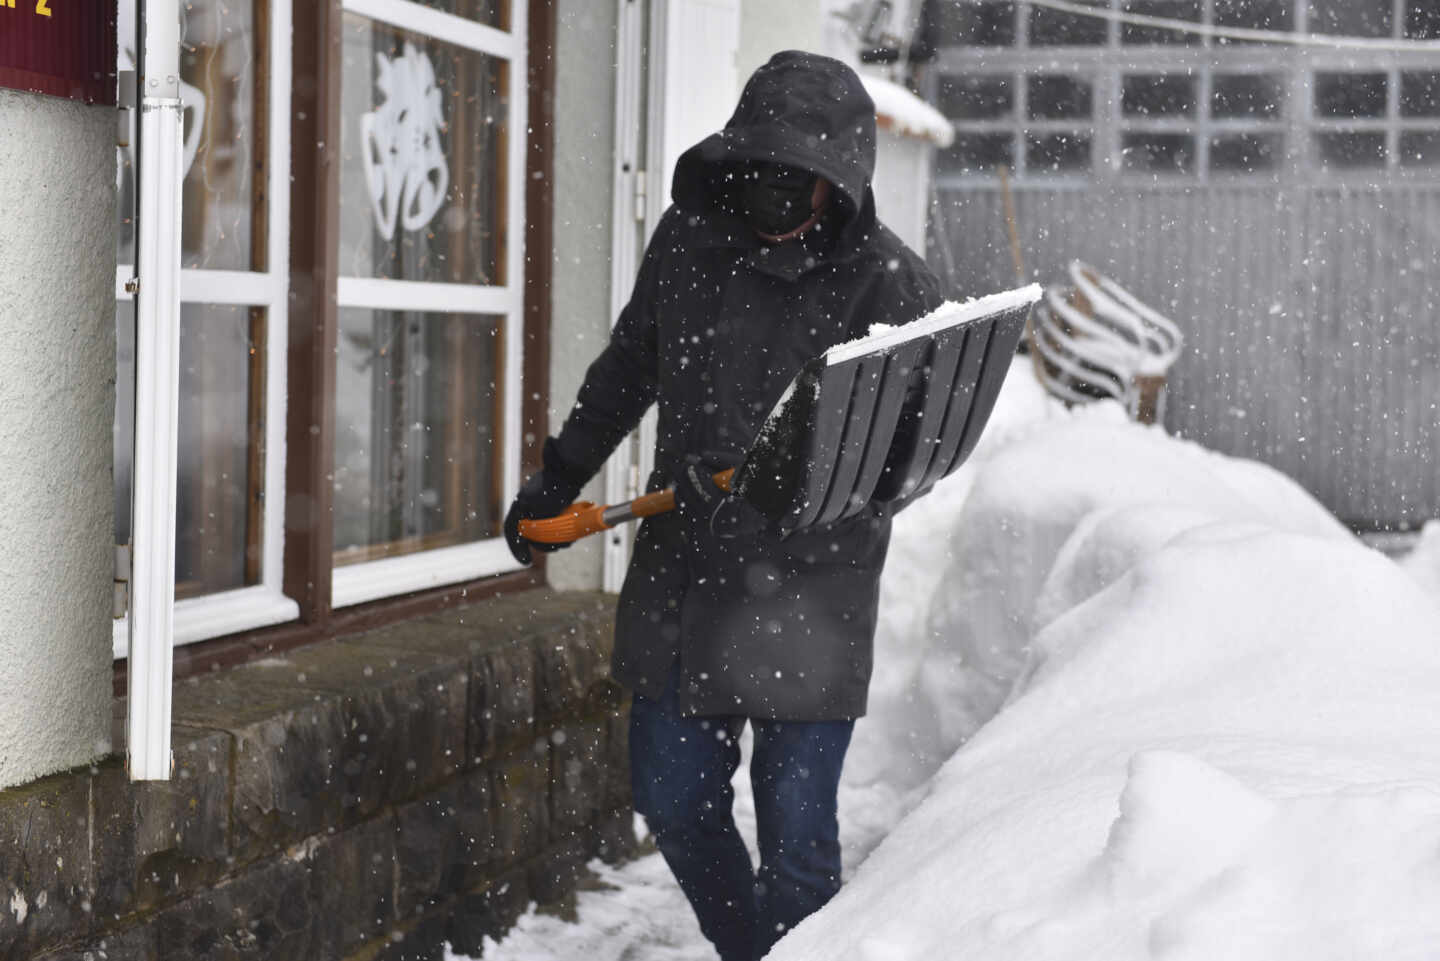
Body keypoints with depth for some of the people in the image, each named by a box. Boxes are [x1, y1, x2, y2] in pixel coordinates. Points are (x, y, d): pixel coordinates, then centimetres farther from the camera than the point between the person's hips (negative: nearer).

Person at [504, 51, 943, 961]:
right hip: (681, 575, 6)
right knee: (674, 801, 15)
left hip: (807, 589, -5)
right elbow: (630, 366, 19)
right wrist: (560, 476, 24)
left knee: (795, 831, -2)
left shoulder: (891, 283, -12)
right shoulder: (687, 238, 3)